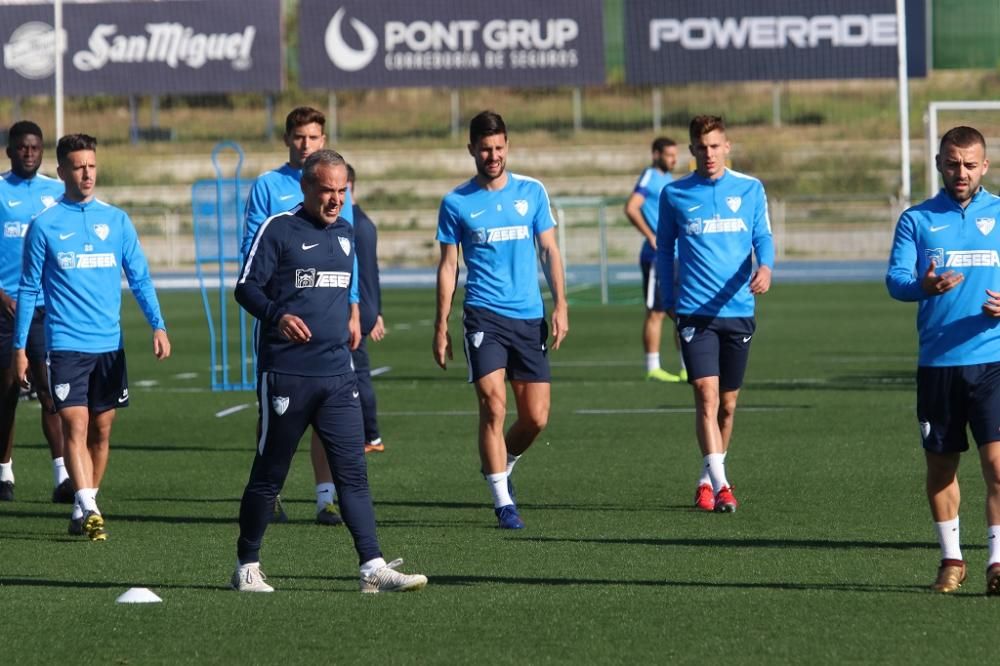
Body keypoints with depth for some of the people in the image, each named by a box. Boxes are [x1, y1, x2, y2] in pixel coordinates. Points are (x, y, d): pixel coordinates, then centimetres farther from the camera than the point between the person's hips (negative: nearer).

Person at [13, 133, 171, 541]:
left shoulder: (116, 221, 8)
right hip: (66, 345, -3)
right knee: (75, 426, -14)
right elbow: (29, 289, 4)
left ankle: (85, 508, 18)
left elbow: (139, 278, 10)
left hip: (109, 344, 3)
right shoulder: (45, 225, 0)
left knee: (101, 430, 7)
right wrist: (19, 347, 2)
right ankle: (88, 509, -22)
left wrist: (158, 326, -2)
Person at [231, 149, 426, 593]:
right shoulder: (278, 229, -5)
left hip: (337, 375, 5)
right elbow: (246, 288, -10)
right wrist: (278, 315, -26)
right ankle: (246, 568, 14)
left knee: (353, 473, -3)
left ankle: (373, 568, -7)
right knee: (268, 475, 3)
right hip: (285, 374, -5)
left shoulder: (346, 234, 15)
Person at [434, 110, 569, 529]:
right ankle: (503, 502, -8)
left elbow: (549, 251, 11)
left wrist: (560, 304, 0)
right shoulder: (456, 203, 3)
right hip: (484, 316, -2)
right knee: (493, 405, -14)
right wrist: (441, 326, 3)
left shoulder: (532, 192, 7)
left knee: (536, 417, 1)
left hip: (530, 318, 2)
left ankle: (500, 466, 31)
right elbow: (448, 266, 7)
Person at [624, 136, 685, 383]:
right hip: (658, 257, -9)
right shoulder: (649, 177, -9)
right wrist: (651, 237, -21)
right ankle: (653, 368, 1)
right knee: (656, 313, -4)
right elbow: (631, 208, -20)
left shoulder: (668, 179, 17)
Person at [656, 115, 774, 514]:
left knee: (728, 403, 10)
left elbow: (762, 237, 2)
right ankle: (720, 485, -19)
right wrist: (668, 299, 8)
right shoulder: (674, 195, 3)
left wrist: (765, 267, -19)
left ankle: (707, 480, 25)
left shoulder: (750, 189, 4)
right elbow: (664, 248, 12)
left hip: (738, 309, 2)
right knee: (707, 395, -15)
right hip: (694, 312, -2)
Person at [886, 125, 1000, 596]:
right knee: (940, 463, 9)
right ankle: (951, 558, 22)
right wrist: (923, 286, -25)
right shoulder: (917, 219, 7)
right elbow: (895, 278, -3)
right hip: (937, 361, 2)